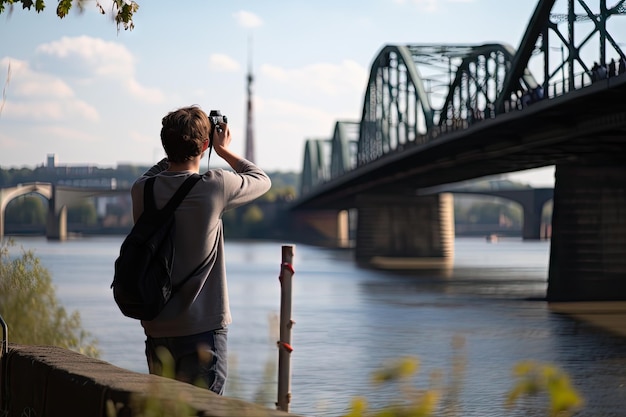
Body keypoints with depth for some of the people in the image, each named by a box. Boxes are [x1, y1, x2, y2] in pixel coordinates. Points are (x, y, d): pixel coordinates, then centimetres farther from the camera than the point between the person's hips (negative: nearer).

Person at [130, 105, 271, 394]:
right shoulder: (215, 186, -12)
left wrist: (177, 150, 19)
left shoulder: (142, 190, -1)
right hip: (203, 327, -5)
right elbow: (262, 180, 7)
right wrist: (224, 151, 17)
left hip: (157, 327, 5)